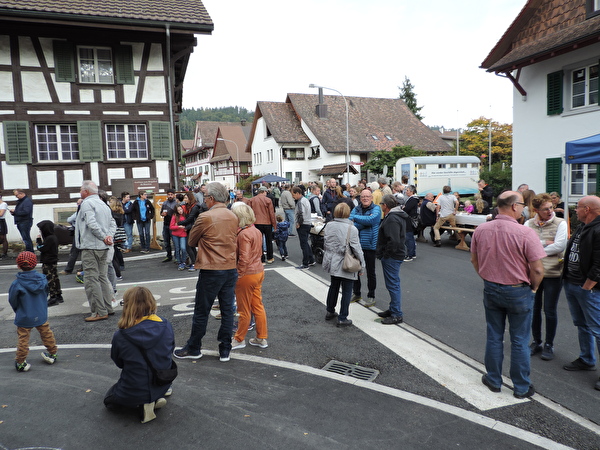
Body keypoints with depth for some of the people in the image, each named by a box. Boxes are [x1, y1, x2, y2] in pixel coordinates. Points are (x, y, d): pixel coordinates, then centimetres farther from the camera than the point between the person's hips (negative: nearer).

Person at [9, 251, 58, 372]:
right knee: (46, 334, 19)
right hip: (41, 315, 3)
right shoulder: (42, 279, -8)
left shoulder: (17, 284, -18)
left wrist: (18, 311, 13)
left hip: (24, 318, -3)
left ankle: (20, 362, 16)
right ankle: (52, 354, 32)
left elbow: (12, 301, -6)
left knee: (23, 339, 8)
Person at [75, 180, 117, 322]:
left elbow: (92, 223, -22)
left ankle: (100, 312, -4)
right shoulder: (103, 204, 18)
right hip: (103, 247, 9)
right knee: (103, 277, 15)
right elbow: (113, 223, 12)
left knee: (91, 280, -5)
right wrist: (109, 236, -3)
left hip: (90, 247, -9)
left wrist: (104, 237, -15)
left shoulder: (87, 203, -9)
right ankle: (108, 308, 20)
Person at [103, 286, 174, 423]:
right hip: (163, 386, 6)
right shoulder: (165, 326, -15)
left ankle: (142, 404, 2)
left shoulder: (120, 336, -23)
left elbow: (118, 363, -4)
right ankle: (157, 398, 14)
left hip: (133, 395, -5)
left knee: (109, 400, 28)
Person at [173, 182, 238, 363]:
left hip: (211, 270, -5)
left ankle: (194, 348, 23)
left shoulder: (205, 217, -13)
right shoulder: (234, 217, 4)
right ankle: (225, 350, 19)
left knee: (201, 312, 9)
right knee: (227, 310, 11)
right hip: (231, 268, 6)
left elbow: (191, 241, -2)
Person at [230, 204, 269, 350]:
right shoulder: (257, 231, 7)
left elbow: (244, 258, -23)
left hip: (247, 275, -9)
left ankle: (239, 340, 22)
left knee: (244, 310, 6)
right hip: (259, 271, 9)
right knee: (258, 306, 15)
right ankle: (262, 339, 23)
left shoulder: (244, 234, -20)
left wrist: (238, 275, -16)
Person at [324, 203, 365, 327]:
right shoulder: (352, 229, -17)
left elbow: (326, 244, 7)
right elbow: (357, 249, -13)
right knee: (346, 291, 5)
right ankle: (342, 318, 9)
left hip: (332, 264, 6)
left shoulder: (329, 226, -2)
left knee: (333, 287, 22)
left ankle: (330, 312, 36)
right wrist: (362, 265, -4)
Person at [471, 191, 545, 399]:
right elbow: (537, 269, -18)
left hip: (490, 289, 4)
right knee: (519, 341, 11)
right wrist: (533, 288, 1)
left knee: (494, 337, 17)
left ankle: (493, 380, 30)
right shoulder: (525, 233, -21)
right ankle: (522, 388, 24)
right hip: (518, 292, -3)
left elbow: (474, 260, 6)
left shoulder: (481, 230, -6)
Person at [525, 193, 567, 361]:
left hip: (553, 273, -3)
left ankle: (549, 344, 23)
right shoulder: (529, 224, 3)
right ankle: (536, 342, 29)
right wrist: (545, 243, -14)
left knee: (550, 311, 5)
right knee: (534, 309, 13)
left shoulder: (560, 223, -4)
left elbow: (560, 246, -15)